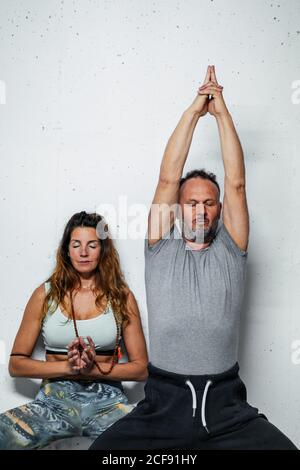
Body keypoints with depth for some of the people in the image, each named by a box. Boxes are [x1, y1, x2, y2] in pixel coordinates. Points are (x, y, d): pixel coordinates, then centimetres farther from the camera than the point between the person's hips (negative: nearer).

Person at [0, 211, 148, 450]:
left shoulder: (121, 296, 5)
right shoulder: (46, 294, 6)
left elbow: (141, 368, 3)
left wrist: (94, 368, -13)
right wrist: (67, 367, -10)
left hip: (108, 400, 0)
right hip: (54, 399, 0)